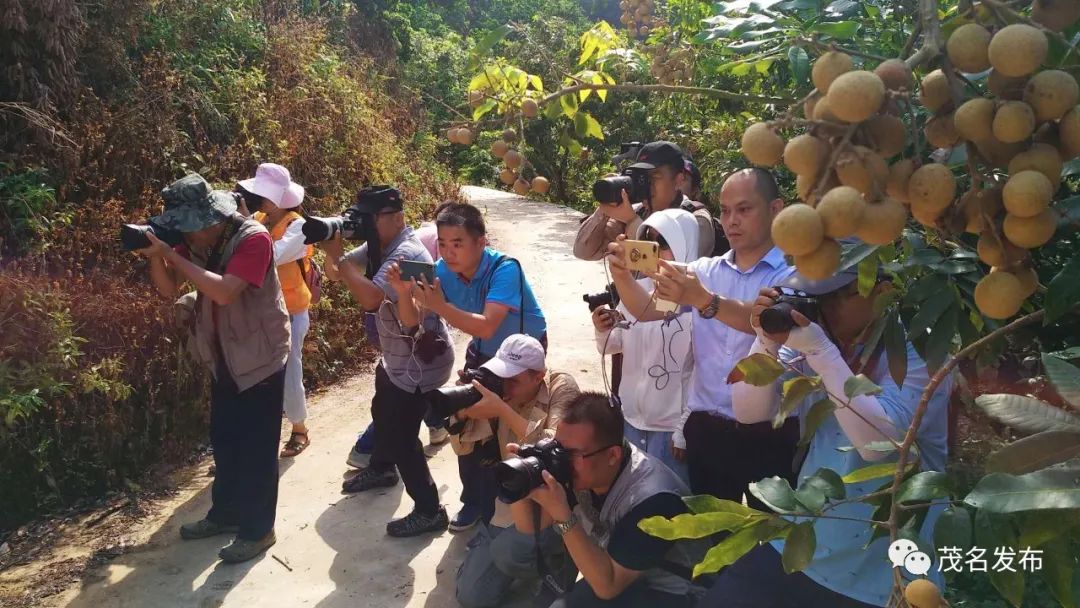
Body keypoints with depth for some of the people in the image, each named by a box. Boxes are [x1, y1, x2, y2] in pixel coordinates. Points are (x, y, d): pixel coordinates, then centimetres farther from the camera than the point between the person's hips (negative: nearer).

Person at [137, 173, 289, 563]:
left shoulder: (254, 239, -23)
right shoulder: (196, 242, 0)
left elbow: (225, 292, -33)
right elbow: (168, 289, 1)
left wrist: (173, 255, -30)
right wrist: (155, 256, -17)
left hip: (260, 359, -7)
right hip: (223, 358, 8)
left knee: (256, 448, 1)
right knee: (224, 442, 19)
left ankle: (258, 530, 15)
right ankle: (225, 514, 36)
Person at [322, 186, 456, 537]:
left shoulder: (405, 254, -27)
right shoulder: (378, 246, 3)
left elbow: (370, 298, -38)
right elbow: (334, 274, 5)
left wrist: (337, 255, -30)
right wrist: (330, 250, -16)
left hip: (421, 360, -11)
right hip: (397, 356, 11)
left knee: (402, 436, -7)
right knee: (383, 412, 29)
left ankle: (429, 512, 6)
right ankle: (382, 469, 55)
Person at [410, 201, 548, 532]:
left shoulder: (504, 269, -33)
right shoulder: (443, 271, -16)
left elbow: (486, 327, -42)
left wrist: (439, 306, -49)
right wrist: (406, 294, -35)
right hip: (482, 353, 6)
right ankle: (475, 501, 27)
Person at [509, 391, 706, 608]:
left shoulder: (652, 499, -31)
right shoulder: (575, 465, -14)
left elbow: (607, 586, -29)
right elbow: (529, 525, -5)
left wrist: (562, 516, -36)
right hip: (601, 562, 7)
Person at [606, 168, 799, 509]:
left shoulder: (793, 273, -6)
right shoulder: (706, 271, 10)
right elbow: (648, 310, 0)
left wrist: (704, 300, -40)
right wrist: (622, 276, -20)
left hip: (768, 433, -4)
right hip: (705, 428, 4)